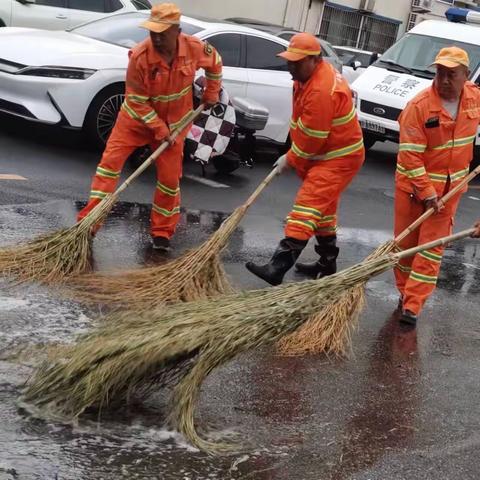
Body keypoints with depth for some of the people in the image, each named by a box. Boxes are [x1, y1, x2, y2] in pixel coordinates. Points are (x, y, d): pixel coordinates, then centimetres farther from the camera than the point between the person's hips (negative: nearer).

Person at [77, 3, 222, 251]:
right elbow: (137, 100, -20)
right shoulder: (140, 56, -28)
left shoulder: (195, 48, -20)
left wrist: (211, 94, 7)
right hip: (137, 118, -2)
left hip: (173, 121, 2)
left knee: (170, 177, 3)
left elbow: (215, 63, 5)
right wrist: (158, 128, -20)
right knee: (110, 161, -10)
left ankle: (162, 233, 19)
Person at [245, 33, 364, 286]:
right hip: (325, 153, 11)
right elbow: (303, 123, 16)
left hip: (339, 158, -11)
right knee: (323, 208, 20)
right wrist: (293, 156, 11)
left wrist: (290, 160, -9)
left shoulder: (321, 91, -28)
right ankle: (328, 263, 34)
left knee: (307, 206, -18)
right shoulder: (309, 75, 5)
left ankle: (278, 268, -23)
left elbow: (311, 138, -23)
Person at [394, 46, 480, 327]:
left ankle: (412, 306, 2)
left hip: (450, 187, 3)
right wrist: (427, 193, -21)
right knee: (406, 243, 9)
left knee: (432, 247, -1)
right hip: (414, 185, -3)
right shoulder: (419, 107, -21)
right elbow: (410, 156, -20)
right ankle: (405, 293, 30)